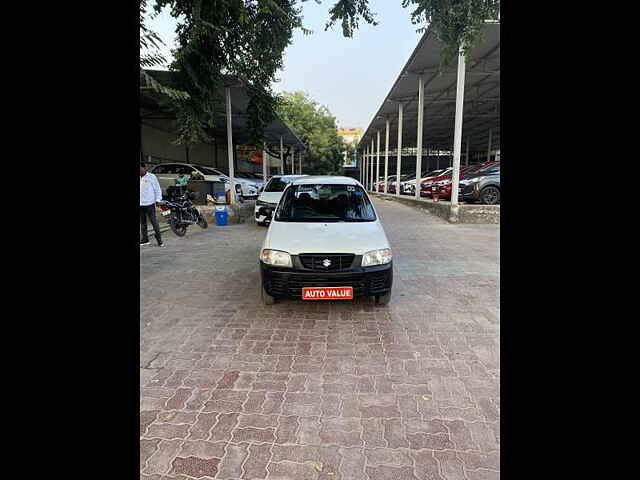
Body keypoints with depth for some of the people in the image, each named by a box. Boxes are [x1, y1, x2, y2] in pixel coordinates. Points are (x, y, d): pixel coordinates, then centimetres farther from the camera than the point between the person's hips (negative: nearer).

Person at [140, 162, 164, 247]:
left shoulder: (151, 177, -2)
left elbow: (157, 189, -1)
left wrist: (158, 200, -7)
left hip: (149, 203, -5)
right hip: (140, 204, 5)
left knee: (154, 221, -5)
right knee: (142, 222, 11)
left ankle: (159, 240, -2)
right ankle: (145, 239, 20)